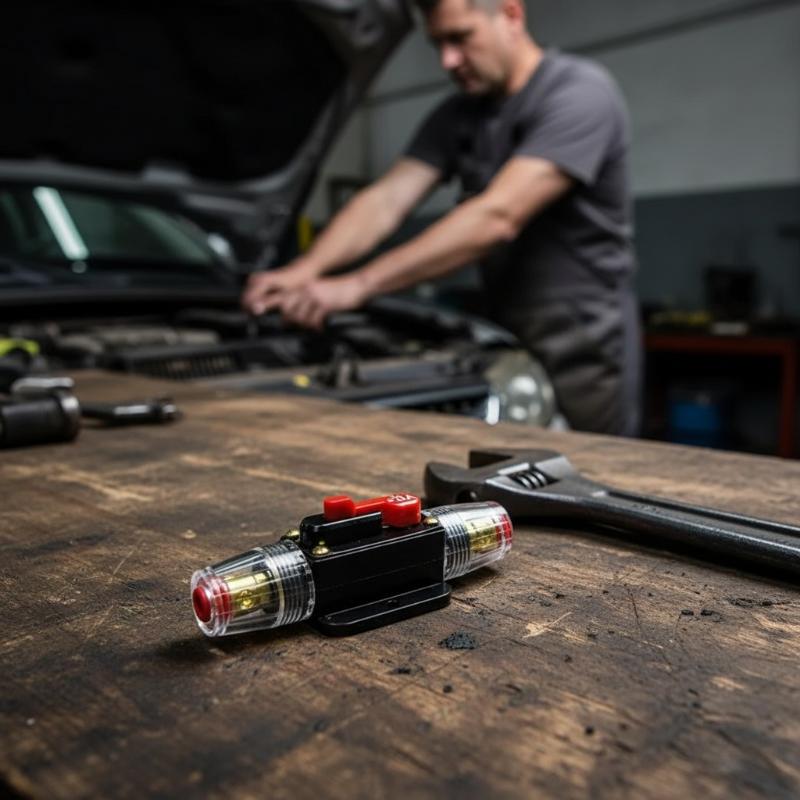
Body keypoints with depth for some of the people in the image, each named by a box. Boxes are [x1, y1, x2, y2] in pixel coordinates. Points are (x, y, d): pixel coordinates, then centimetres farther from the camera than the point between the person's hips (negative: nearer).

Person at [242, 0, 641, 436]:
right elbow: (384, 202, -1)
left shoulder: (581, 92, -15)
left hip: (583, 354, -6)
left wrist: (358, 285, -30)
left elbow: (497, 217, -27)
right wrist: (303, 271, -18)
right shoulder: (457, 116, 9)